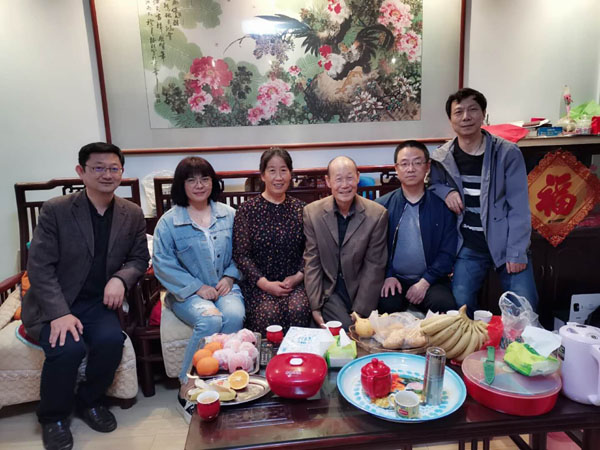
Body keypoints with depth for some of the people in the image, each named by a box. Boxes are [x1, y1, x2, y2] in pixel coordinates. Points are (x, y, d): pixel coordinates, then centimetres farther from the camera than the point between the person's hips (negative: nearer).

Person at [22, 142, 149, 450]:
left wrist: (120, 278, -12)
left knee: (111, 339, -26)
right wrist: (60, 312, -20)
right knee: (68, 347, -28)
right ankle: (53, 417, 4)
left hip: (98, 302, 3)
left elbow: (139, 258, 11)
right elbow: (39, 266, -9)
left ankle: (89, 401, 6)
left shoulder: (132, 214, 2)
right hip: (54, 304, -2)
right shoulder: (55, 210, -7)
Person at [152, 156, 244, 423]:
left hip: (225, 286, 3)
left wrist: (230, 276, -6)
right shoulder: (169, 221, -3)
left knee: (235, 316, -30)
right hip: (188, 291, -2)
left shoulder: (228, 214, 7)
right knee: (210, 321, -31)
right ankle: (187, 389, -13)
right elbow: (162, 263, -7)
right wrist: (196, 287, -14)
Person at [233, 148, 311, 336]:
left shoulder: (300, 208, 8)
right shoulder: (248, 209, 0)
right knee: (268, 313, -28)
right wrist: (264, 283, -13)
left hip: (294, 281, 2)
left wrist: (299, 275, -9)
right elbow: (241, 254, -4)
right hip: (259, 283, -2)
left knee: (299, 309, -26)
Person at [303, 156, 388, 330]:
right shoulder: (312, 212, -5)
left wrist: (360, 312, -11)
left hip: (362, 291, 1)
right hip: (330, 292, 0)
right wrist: (315, 308, -8)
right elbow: (312, 262, -3)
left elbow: (374, 266, -7)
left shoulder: (377, 214, -9)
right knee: (345, 330, -20)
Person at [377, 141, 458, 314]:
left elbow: (448, 252, 1)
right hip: (394, 280, 0)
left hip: (430, 280, 0)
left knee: (444, 304, -29)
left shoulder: (442, 206, 3)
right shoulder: (381, 206, 6)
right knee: (387, 304, -30)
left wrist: (425, 282, -10)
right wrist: (387, 276, -11)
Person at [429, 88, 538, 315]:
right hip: (468, 247, 1)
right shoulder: (441, 157, -2)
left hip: (506, 244, -1)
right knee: (459, 307, -9)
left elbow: (519, 207, -8)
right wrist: (445, 191, -8)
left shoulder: (508, 153, -8)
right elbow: (432, 185, 16)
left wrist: (516, 252, -14)